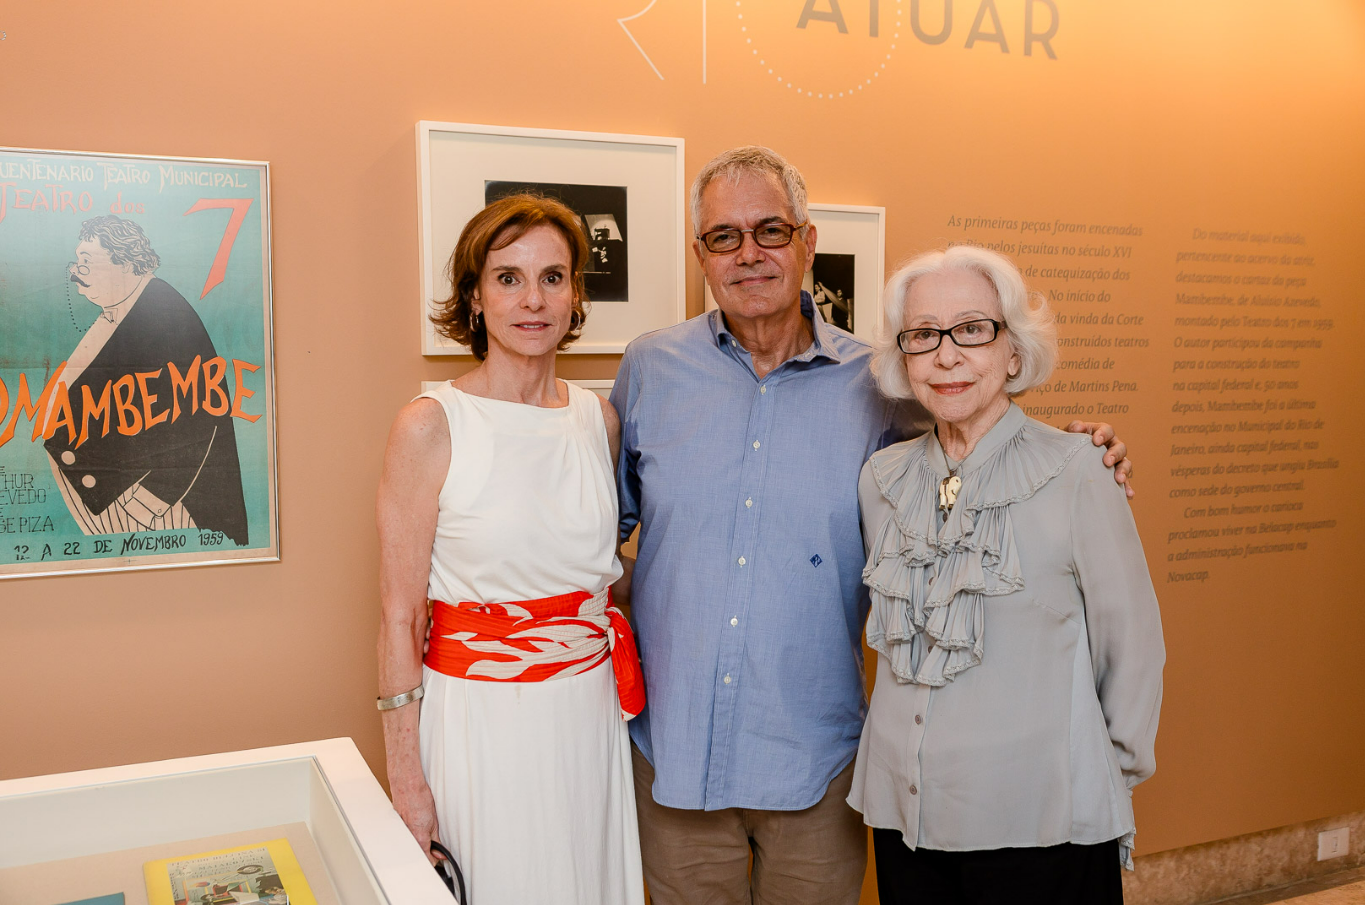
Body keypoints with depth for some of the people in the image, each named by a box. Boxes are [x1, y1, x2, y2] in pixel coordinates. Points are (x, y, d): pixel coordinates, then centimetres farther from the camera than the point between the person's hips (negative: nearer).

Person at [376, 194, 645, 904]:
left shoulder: (599, 420, 3)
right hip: (483, 718, -4)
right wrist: (406, 779, -11)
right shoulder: (429, 426, -11)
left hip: (591, 712, 5)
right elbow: (399, 618, -11)